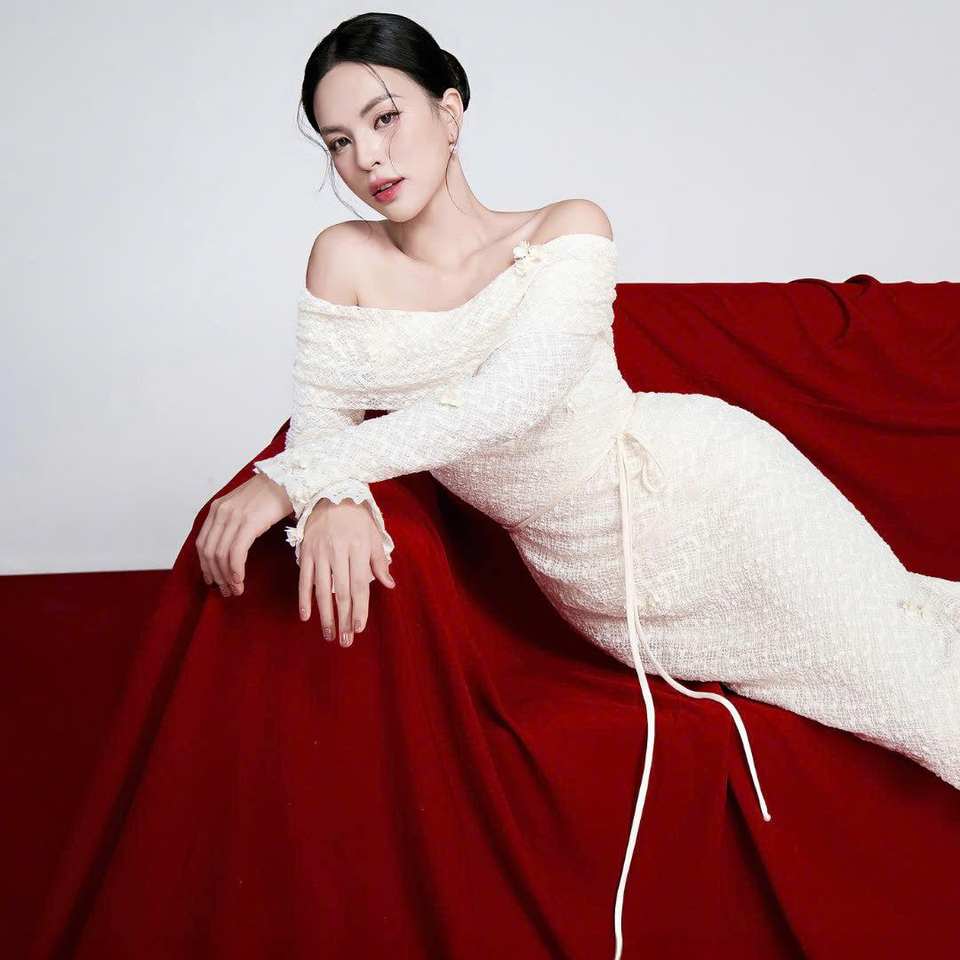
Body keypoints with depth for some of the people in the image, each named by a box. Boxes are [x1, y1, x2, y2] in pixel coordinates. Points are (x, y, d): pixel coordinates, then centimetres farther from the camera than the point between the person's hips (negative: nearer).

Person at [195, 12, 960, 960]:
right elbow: (319, 413, -3)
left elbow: (515, 397, -24)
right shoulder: (347, 259, 0)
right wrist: (331, 498, -29)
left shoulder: (568, 231, -9)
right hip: (598, 596, 2)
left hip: (702, 484, -2)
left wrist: (291, 477, -28)